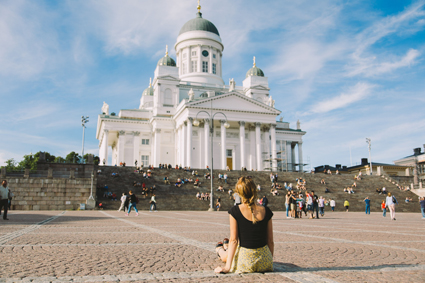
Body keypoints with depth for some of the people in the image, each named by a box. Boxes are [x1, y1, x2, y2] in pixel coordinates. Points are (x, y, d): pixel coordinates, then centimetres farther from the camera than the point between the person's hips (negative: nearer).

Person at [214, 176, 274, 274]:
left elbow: (233, 240, -13)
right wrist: (270, 261, 15)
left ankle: (220, 250, 63)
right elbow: (270, 241, 1)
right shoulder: (266, 211, -5)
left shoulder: (234, 211, -13)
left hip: (245, 262, -3)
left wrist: (227, 267, -9)